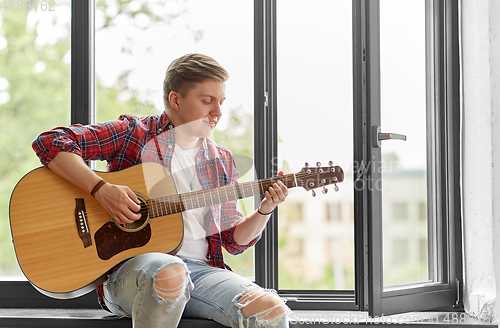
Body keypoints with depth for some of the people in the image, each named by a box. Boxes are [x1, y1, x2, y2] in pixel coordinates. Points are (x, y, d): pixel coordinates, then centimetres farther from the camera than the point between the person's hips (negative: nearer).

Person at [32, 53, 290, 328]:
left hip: (199, 267, 3)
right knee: (169, 272, -41)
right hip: (131, 263, -3)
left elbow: (234, 240, 20)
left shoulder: (221, 161, 18)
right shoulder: (133, 133, 3)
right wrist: (101, 190, -19)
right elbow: (49, 143, -7)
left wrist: (264, 212, 0)